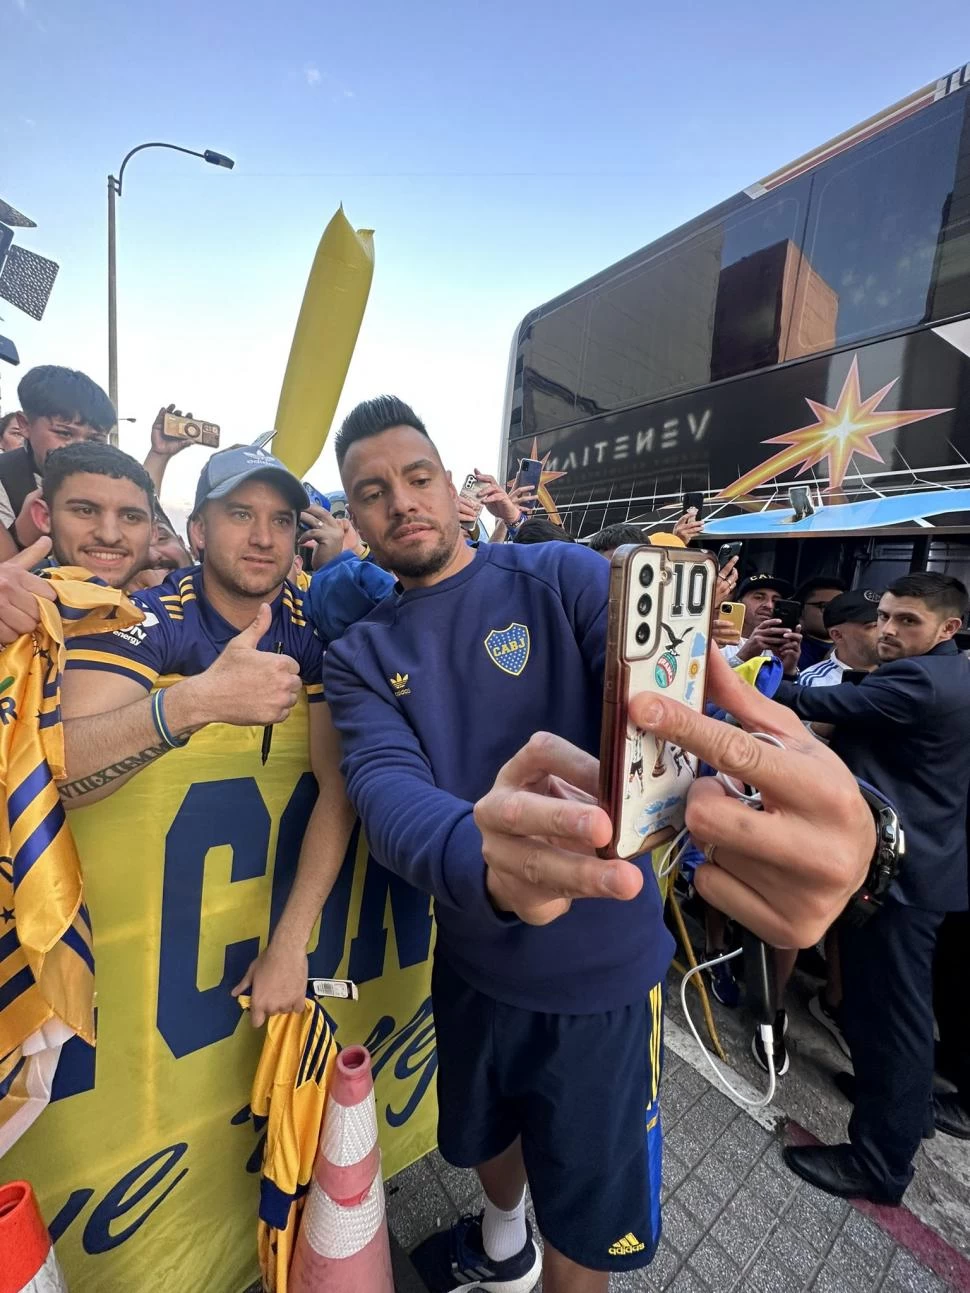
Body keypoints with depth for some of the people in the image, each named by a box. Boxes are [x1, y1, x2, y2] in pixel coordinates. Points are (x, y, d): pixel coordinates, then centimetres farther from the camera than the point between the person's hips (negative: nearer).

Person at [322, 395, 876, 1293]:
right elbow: (386, 790, -25)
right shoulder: (361, 658, -6)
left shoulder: (564, 578, -13)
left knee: (584, 1221, 21)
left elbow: (687, 702, -27)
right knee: (488, 1132, 34)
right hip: (473, 963, 4)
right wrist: (481, 858, -48)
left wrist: (835, 818, -48)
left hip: (602, 969, -3)